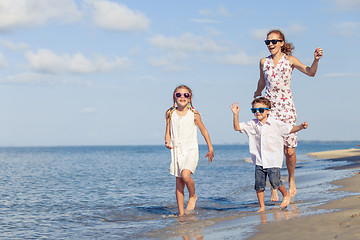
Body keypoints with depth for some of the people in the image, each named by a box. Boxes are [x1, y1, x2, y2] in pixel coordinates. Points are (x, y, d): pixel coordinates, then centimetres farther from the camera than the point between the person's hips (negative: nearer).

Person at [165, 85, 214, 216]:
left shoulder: (193, 114, -1)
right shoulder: (170, 114, 4)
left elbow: (204, 131, 9)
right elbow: (168, 133, 9)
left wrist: (210, 149, 12)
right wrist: (167, 142, -13)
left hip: (191, 149, -3)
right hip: (176, 150, 3)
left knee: (185, 175, -26)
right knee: (179, 182, 4)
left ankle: (192, 196, 3)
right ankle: (181, 212, 10)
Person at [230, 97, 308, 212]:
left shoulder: (276, 124, -3)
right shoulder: (252, 124, 5)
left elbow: (290, 129, 1)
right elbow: (237, 127, 5)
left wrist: (301, 126, -16)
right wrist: (236, 114, -7)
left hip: (273, 160, -3)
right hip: (259, 160, 3)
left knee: (275, 181, -11)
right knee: (259, 184, -1)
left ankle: (286, 195, 19)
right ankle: (262, 207, 12)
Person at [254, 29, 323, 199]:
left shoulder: (290, 60, 0)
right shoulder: (264, 62, 8)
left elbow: (310, 72, -11)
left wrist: (316, 60, -30)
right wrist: (257, 93, 43)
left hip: (286, 107, -2)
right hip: (268, 107, 2)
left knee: (289, 150, -1)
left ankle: (291, 180, 25)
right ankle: (274, 187, 6)